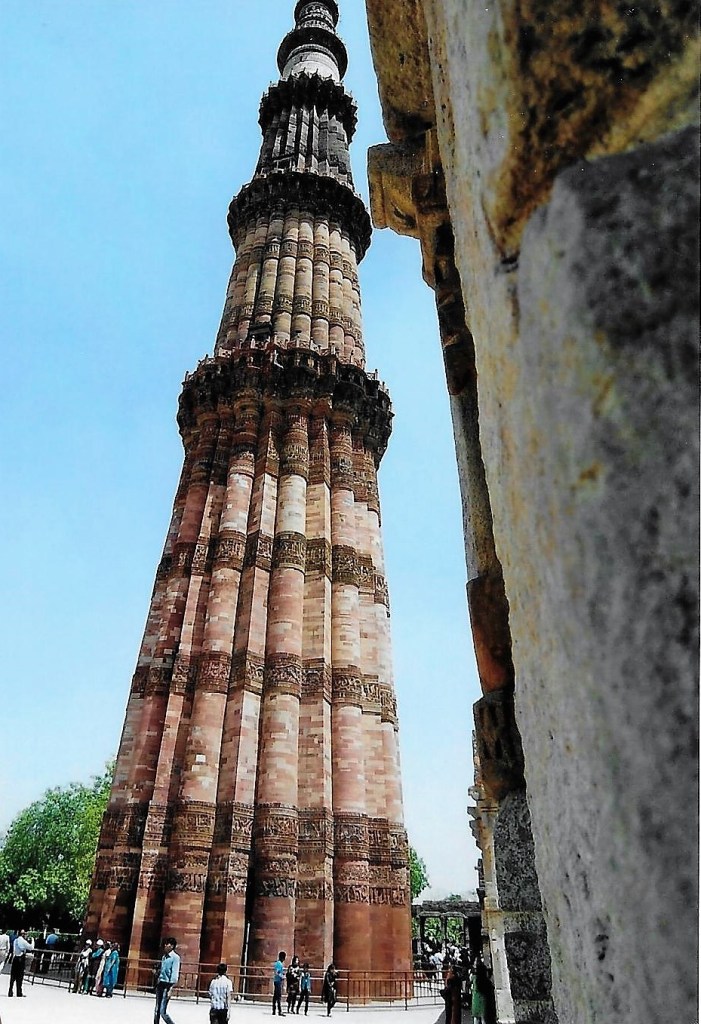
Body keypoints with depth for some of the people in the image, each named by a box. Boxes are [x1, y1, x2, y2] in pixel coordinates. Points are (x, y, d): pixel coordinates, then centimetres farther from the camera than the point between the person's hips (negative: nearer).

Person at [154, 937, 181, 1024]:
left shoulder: (175, 957, -10)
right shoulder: (164, 956, 13)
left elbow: (175, 974, -14)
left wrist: (171, 989, -18)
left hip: (167, 985, -8)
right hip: (160, 983, 8)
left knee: (162, 1011, -9)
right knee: (157, 1010, 10)